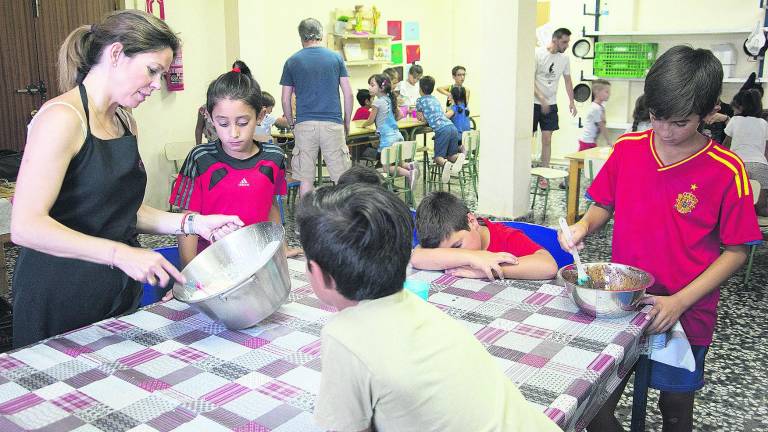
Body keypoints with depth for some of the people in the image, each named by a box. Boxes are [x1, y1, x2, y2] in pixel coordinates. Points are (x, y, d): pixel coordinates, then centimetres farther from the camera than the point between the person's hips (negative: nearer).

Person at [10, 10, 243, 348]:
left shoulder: (125, 123, 10)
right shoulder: (63, 117, -17)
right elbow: (26, 227, -23)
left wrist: (192, 224, 1)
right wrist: (120, 253, -29)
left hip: (120, 295, 8)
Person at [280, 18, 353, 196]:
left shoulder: (292, 62, 6)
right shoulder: (336, 58, 5)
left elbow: (286, 100, 6)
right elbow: (348, 94, 3)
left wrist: (292, 124, 19)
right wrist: (347, 124, 12)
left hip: (304, 124, 1)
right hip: (332, 123, -1)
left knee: (305, 179, 6)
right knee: (342, 178, 4)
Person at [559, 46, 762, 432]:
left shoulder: (726, 171, -13)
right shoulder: (627, 149, -3)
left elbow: (736, 251, -8)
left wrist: (679, 302, -18)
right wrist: (583, 225, -13)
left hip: (686, 314, -2)